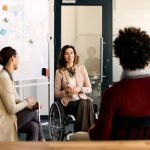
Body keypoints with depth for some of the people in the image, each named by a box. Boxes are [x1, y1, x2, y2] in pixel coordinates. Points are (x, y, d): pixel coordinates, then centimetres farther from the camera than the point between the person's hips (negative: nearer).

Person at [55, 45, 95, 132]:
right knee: (83, 103, -35)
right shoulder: (60, 72, 5)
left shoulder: (81, 68, 11)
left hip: (82, 99, 2)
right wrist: (66, 91, -14)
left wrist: (80, 89, -10)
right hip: (68, 102, -2)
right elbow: (56, 93, 6)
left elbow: (89, 89, 10)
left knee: (89, 103, -34)